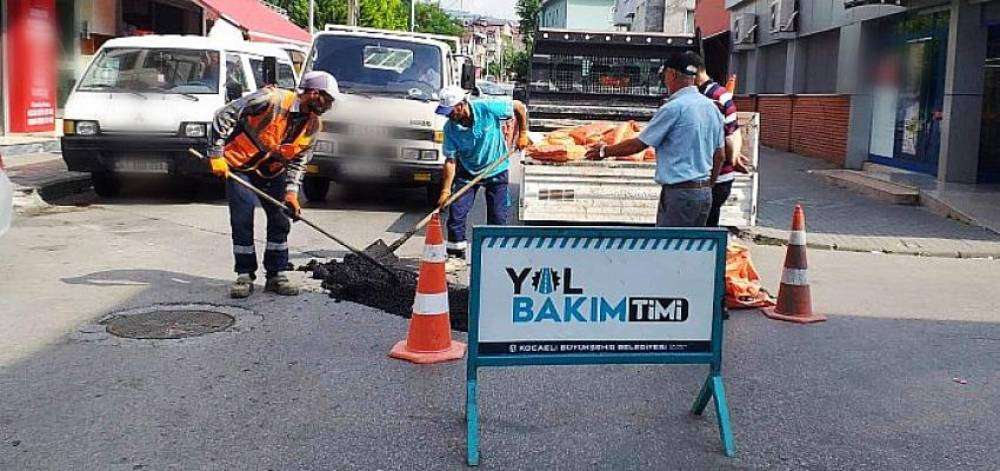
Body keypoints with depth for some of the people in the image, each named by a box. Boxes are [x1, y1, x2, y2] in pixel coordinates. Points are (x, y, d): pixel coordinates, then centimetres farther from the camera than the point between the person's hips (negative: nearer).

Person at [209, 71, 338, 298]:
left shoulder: (312, 125, -5)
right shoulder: (272, 100, -26)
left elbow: (298, 160, 1)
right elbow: (224, 115, -24)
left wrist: (291, 191, -13)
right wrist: (217, 154, -25)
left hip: (272, 171, 6)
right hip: (239, 167, -6)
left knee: (280, 221, 1)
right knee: (242, 220, -9)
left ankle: (276, 275, 12)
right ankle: (245, 276, 3)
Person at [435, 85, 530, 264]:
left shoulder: (487, 108, -24)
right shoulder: (450, 128, -16)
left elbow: (519, 107, -11)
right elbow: (451, 160, -13)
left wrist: (522, 134, -9)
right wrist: (446, 191, -19)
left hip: (496, 171, -2)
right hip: (467, 172, 2)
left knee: (498, 216, 0)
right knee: (456, 213, -6)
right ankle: (456, 253, 9)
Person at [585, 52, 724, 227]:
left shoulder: (673, 108, -13)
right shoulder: (712, 107, 12)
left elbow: (638, 144, -7)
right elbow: (719, 156, 16)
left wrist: (605, 151, 8)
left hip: (680, 192, -8)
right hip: (705, 193, 8)